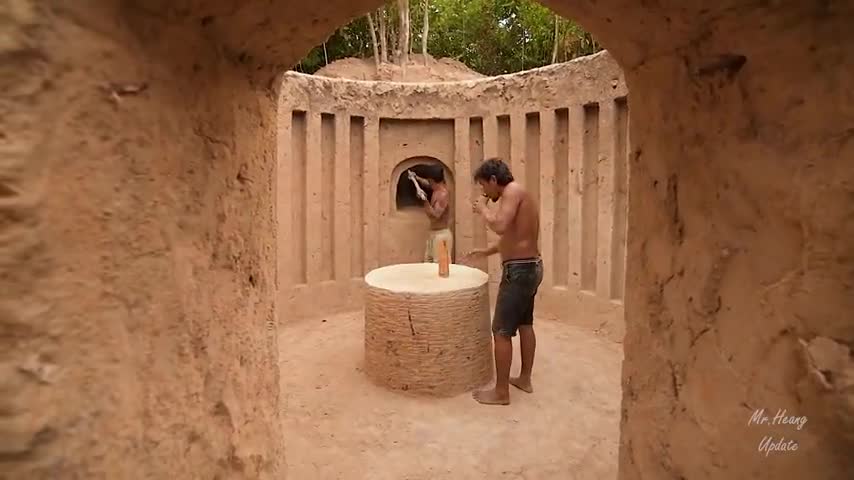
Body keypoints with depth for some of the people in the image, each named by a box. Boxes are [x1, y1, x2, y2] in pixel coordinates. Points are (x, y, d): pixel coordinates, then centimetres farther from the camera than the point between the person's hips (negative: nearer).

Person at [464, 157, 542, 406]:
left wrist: (483, 211, -12)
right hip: (531, 267, 10)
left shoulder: (513, 191, -15)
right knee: (525, 324, 20)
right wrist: (486, 251, 26)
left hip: (519, 270, -10)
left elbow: (500, 226, -30)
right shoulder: (517, 195, 15)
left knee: (502, 331, -3)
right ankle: (525, 379, 34)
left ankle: (501, 392, 6)